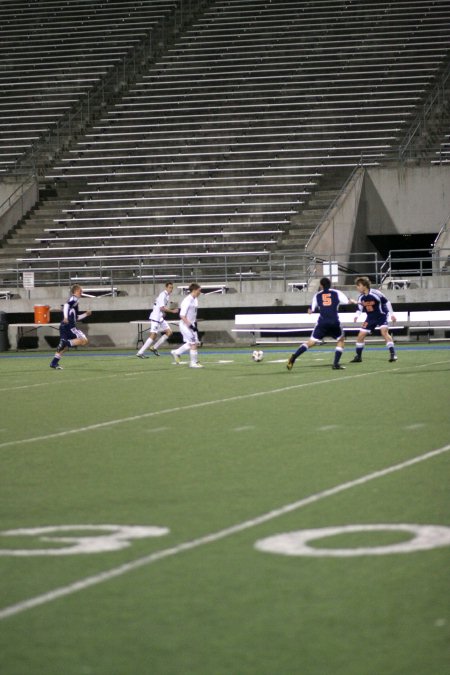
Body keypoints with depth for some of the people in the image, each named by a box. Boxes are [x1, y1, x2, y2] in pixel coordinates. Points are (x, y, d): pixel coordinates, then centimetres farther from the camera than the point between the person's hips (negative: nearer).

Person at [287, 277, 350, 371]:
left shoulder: (317, 295, 13)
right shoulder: (336, 293, 9)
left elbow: (311, 310, 14)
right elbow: (348, 302, 3)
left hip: (322, 322, 1)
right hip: (334, 322, -1)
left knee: (311, 342, 5)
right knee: (341, 339, 22)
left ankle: (294, 357, -14)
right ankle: (336, 364, 8)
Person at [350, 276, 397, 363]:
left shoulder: (375, 293, -21)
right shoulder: (361, 297, -5)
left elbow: (386, 302, -11)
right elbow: (360, 308, 8)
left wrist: (392, 314, -8)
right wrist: (357, 316, -14)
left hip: (381, 316, -6)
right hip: (371, 318, 6)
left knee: (384, 332, -28)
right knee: (360, 336, 2)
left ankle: (393, 354, -26)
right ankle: (358, 356, 18)